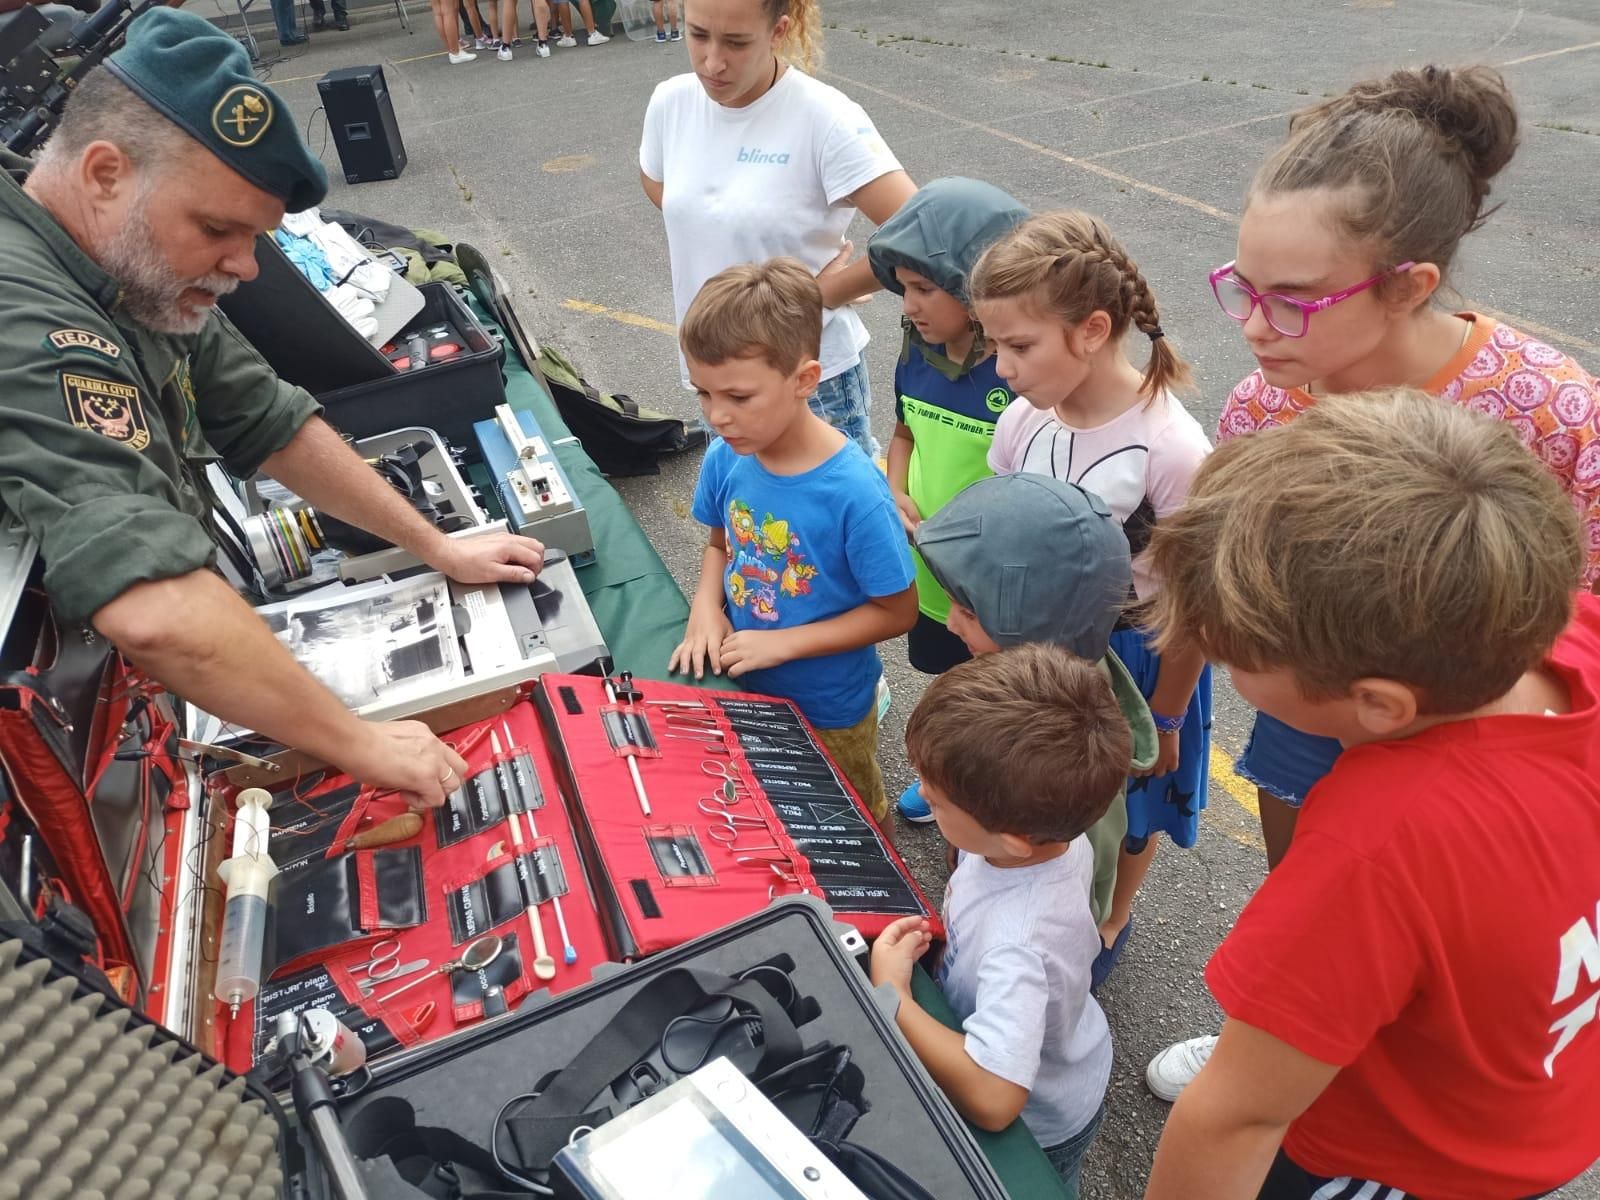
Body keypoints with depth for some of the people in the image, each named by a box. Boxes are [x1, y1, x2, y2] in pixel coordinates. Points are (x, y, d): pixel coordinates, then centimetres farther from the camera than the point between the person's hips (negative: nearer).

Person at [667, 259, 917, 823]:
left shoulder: (853, 491, -32)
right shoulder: (725, 458, -16)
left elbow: (897, 611, -21)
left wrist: (784, 642, -26)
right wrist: (706, 608, -16)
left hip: (829, 711, -4)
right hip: (746, 687, 5)